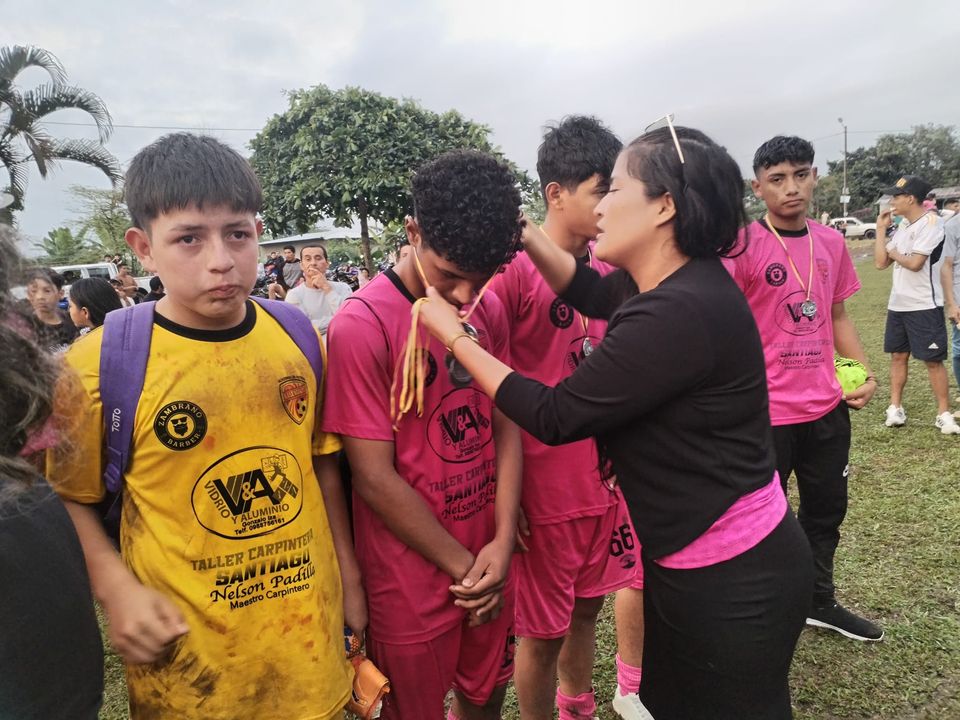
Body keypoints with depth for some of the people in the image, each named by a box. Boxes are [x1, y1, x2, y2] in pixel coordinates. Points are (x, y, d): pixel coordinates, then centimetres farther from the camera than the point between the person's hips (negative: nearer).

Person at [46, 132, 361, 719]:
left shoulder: (299, 338, -4)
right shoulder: (100, 364, -14)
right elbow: (70, 500, -3)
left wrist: (349, 574, 8)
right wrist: (117, 590, -16)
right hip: (187, 649, -2)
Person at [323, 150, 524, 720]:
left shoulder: (490, 309, 0)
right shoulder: (361, 325, -19)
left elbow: (506, 424, 2)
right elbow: (375, 479, -17)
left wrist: (502, 542, -9)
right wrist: (463, 565, -11)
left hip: (489, 560, 5)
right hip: (412, 579, -5)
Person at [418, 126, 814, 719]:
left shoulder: (679, 313, -29)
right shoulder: (674, 282, 0)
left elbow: (552, 417, -22)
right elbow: (591, 292, 20)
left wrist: (454, 336, -12)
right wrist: (524, 232, 6)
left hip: (735, 580, -9)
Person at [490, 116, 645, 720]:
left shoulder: (609, 265, 5)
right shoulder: (516, 269, -15)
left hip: (608, 475, 6)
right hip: (546, 485, -6)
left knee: (586, 607, 22)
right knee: (544, 632, 11)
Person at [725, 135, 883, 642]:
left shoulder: (831, 242, 6)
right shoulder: (743, 245, -13)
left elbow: (837, 317, 15)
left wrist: (864, 373, 5)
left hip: (827, 405, 7)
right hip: (767, 411, -6)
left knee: (827, 509, 20)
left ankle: (820, 602, 42)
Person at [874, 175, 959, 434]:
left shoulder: (931, 222, -13)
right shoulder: (902, 227, 11)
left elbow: (915, 263, -22)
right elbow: (880, 263, 8)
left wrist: (894, 252, -3)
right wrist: (881, 229, 6)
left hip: (924, 306, -8)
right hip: (897, 305, 8)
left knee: (933, 361, -1)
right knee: (898, 355, 12)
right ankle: (895, 408, 20)